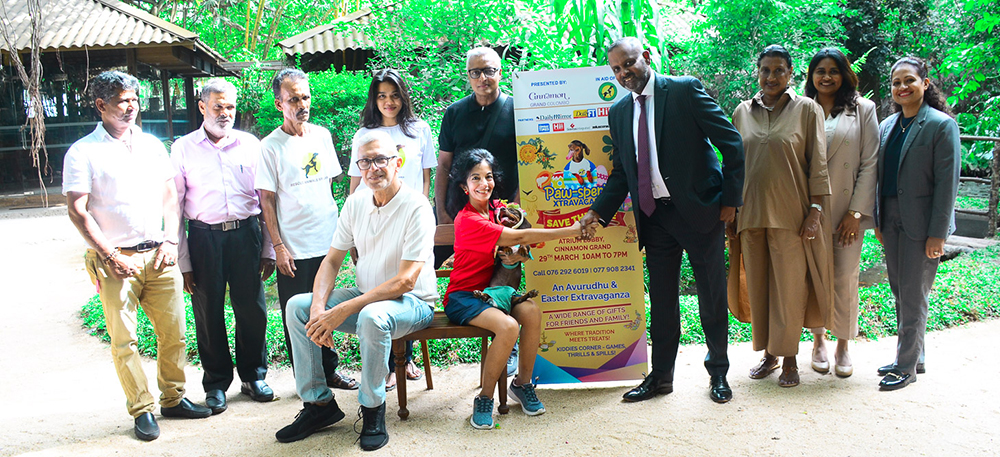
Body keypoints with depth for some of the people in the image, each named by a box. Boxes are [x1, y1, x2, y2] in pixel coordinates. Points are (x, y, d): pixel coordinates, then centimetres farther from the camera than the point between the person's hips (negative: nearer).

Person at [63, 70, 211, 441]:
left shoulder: (152, 145, 12)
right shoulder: (83, 153, -3)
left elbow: (170, 197, 15)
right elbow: (77, 211, -7)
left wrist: (170, 241, 2)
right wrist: (112, 257, -11)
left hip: (159, 257, 4)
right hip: (115, 261, -4)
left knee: (174, 333, 6)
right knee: (124, 341, 1)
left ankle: (173, 398, 22)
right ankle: (142, 410, 13)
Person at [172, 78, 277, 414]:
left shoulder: (250, 144, 7)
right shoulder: (183, 148, 3)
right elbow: (174, 207, 3)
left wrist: (269, 249, 4)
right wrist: (183, 261, -2)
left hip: (245, 234, 1)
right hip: (204, 237, -1)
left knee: (252, 309, 6)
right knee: (208, 313, 6)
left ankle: (254, 376, 25)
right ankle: (216, 384, 22)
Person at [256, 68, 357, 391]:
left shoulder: (322, 135, 7)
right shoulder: (271, 146, -7)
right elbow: (267, 200, -6)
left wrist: (339, 229, 12)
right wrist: (278, 246, -11)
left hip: (327, 242, 4)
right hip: (294, 248, -4)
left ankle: (328, 370, 28)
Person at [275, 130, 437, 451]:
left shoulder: (416, 207, -19)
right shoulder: (355, 203, 1)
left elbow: (405, 281, -25)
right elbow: (332, 259, 6)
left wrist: (343, 311, -29)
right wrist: (319, 307, -14)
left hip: (412, 302, -7)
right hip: (366, 295, 7)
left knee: (372, 316, -38)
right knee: (297, 306, -8)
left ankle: (373, 409, -15)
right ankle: (318, 403, 1)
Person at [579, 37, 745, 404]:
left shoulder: (685, 90, -6)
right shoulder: (618, 112, 10)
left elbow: (731, 143, -7)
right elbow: (620, 173, 13)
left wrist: (730, 199, -10)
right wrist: (598, 212, 0)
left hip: (699, 209, -4)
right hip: (654, 216, 4)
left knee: (712, 298, 7)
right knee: (661, 301, 11)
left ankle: (718, 374, 23)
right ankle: (660, 376, 23)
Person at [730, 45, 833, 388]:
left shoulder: (807, 109, 0)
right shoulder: (743, 112, 10)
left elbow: (818, 163, -2)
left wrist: (815, 210, -9)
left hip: (790, 214, -3)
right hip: (751, 214, 4)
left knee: (789, 288, 0)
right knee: (758, 288, 9)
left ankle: (790, 359, 13)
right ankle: (769, 354, 23)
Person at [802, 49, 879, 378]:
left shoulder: (862, 109, 3)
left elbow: (869, 164, 0)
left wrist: (856, 212, -7)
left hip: (847, 210, -1)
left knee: (845, 279, 1)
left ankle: (843, 346, 16)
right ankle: (818, 339, 22)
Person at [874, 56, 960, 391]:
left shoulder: (941, 125, -8)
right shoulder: (887, 126, 11)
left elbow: (947, 182, -11)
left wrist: (937, 234, -15)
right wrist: (878, 222, 11)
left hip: (921, 224, -6)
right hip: (892, 222, 7)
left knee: (913, 296, -1)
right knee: (900, 293, 13)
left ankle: (907, 366, 9)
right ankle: (913, 357, 26)